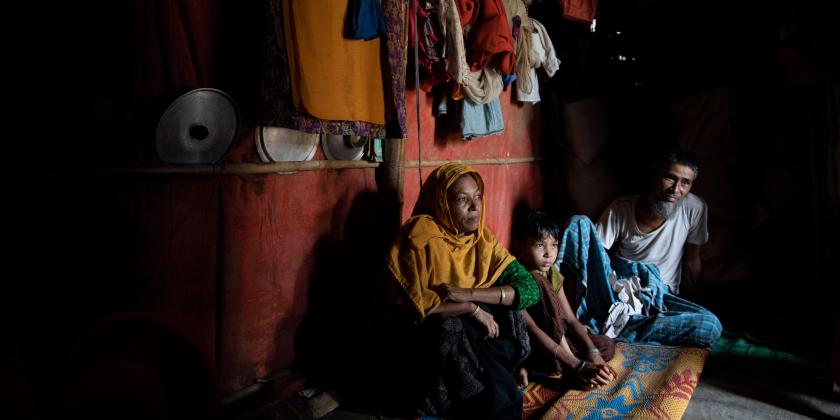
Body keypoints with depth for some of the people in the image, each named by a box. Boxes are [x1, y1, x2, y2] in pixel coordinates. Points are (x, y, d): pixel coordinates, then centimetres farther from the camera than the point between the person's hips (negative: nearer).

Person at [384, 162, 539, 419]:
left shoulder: (482, 240, 2)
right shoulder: (420, 235, -13)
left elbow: (530, 289, -8)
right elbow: (409, 306, -18)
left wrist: (468, 294, -22)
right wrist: (472, 309, -21)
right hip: (429, 337, -5)